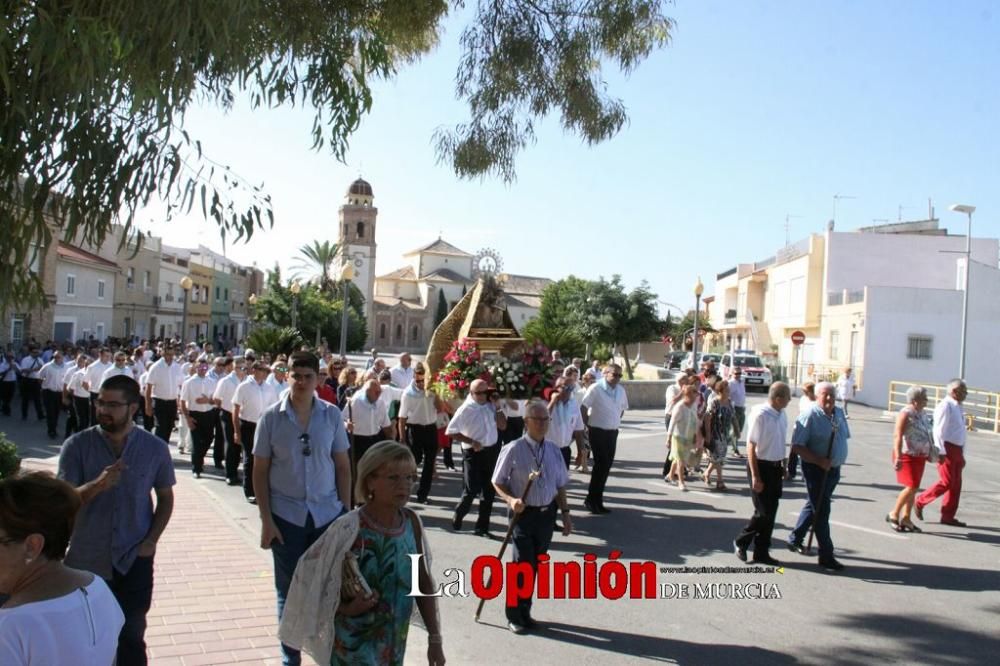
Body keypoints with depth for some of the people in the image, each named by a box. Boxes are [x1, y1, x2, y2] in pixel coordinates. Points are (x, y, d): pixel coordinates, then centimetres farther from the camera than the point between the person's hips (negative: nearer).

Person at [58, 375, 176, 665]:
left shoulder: (155, 448, -6)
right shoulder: (77, 445, -9)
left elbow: (165, 497, 6)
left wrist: (151, 540, -7)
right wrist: (97, 485, -31)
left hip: (134, 562, 0)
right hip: (85, 562, 0)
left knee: (131, 638, 13)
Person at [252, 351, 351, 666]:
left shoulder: (332, 415, -2)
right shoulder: (271, 417, -6)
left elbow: (342, 466, 4)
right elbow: (260, 471, -1)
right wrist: (266, 519, -6)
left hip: (327, 514, 1)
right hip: (286, 516, -1)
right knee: (289, 590, 11)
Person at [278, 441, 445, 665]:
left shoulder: (412, 523, -5)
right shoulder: (349, 530, -21)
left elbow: (424, 582, 4)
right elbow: (310, 578, -12)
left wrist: (435, 639, 5)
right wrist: (347, 608, -25)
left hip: (394, 645, 5)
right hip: (354, 647, -5)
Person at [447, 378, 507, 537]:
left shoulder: (491, 405, 1)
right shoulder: (466, 409, -12)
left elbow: (502, 426, 3)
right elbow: (450, 431, -12)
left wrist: (497, 406, -7)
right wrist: (471, 442, -17)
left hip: (492, 451, 5)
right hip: (473, 453, -5)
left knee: (489, 491, 9)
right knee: (472, 490, -3)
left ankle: (482, 527, 21)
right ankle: (457, 519, 24)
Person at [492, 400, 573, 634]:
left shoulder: (553, 450, 3)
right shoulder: (513, 450, -13)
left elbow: (560, 485, 12)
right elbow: (498, 482, -5)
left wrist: (565, 513, 8)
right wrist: (511, 500, -21)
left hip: (547, 514, 5)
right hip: (523, 514, -5)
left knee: (536, 565, 14)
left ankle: (524, 612, 30)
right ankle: (514, 616, 15)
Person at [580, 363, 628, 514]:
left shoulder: (621, 390, 6)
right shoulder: (596, 389, -13)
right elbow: (583, 407, -11)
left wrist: (614, 422, 13)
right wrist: (588, 426, -7)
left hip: (612, 432, 6)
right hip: (597, 432, -6)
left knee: (606, 466, 9)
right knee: (601, 464, -8)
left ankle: (596, 499, 20)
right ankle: (592, 500, 3)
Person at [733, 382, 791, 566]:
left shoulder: (781, 414, 3)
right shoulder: (760, 415, -20)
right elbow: (751, 446, -18)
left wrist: (783, 466, 17)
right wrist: (755, 476, -19)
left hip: (775, 467, 8)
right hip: (761, 466, -7)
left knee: (771, 512, 12)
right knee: (763, 512, -3)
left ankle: (761, 552, 23)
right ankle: (741, 542, 20)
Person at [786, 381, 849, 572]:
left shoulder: (839, 413, 5)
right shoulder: (809, 417, -18)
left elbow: (844, 437, 20)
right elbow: (797, 446, -20)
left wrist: (837, 460, 11)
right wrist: (819, 461, -26)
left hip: (834, 470, 8)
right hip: (816, 470, -8)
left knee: (813, 506, 20)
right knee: (821, 511, -3)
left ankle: (795, 539, 37)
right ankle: (826, 556, 5)